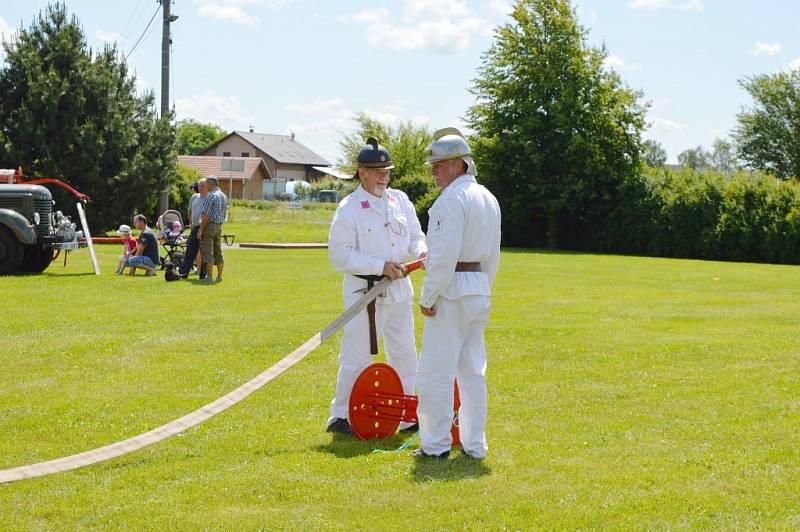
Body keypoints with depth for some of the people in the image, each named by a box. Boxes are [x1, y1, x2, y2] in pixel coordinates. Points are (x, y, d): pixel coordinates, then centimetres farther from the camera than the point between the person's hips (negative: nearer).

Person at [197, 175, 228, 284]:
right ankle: (219, 276, 14)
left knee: (208, 252, -5)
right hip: (219, 226, 8)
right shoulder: (224, 196, 11)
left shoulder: (211, 196, -15)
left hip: (209, 226, -8)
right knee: (218, 252, 12)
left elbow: (206, 215, -18)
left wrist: (200, 230, -15)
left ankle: (209, 277, -7)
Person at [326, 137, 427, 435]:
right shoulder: (349, 208, -10)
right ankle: (339, 417, 10)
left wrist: (421, 251, -11)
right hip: (364, 291, -6)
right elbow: (339, 254, -15)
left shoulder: (400, 200, 8)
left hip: (399, 289, 6)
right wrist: (381, 266, -20)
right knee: (356, 356, -3)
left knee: (405, 354, 12)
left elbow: (415, 235, 13)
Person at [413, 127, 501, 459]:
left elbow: (444, 256, -21)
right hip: (479, 289, 9)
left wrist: (427, 297, -15)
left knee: (436, 370, -2)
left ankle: (436, 444, 2)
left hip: (451, 289, -9)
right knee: (472, 370, 13)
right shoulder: (488, 199, 14)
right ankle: (474, 444, 16)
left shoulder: (451, 199, -15)